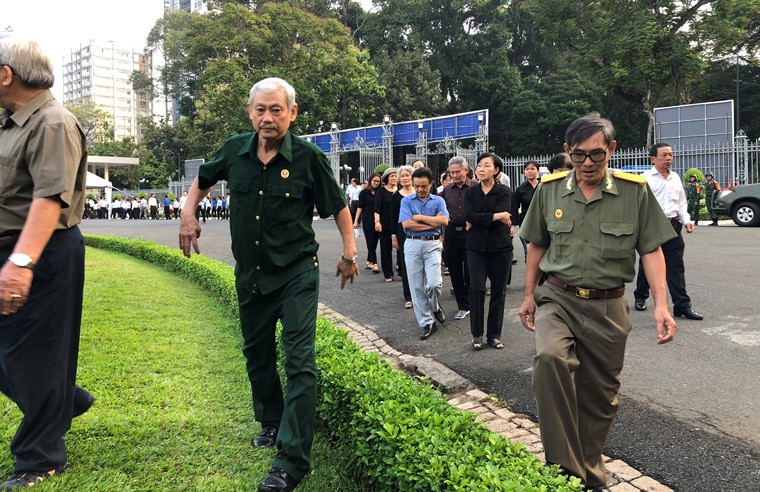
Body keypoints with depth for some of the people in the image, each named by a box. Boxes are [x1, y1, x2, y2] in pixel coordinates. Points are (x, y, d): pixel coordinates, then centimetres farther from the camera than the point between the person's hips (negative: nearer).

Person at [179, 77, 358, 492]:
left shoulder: (308, 158, -13)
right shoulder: (234, 151, -2)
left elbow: (338, 205, -2)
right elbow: (203, 178, 19)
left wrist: (349, 253, -4)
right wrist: (188, 213, 5)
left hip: (297, 274, -5)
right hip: (250, 273, 5)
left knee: (299, 362, -9)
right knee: (256, 352, 18)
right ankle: (271, 422, 41)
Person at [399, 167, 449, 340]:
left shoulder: (438, 200, 7)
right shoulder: (406, 201, 5)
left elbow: (444, 221, -10)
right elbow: (406, 224, -10)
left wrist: (419, 217, -9)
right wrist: (433, 222, -6)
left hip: (432, 244, -1)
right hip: (412, 245, 1)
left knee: (434, 283, -14)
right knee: (416, 286, 2)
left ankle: (434, 306, 20)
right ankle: (427, 323, 14)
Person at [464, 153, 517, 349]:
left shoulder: (504, 192, 0)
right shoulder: (470, 192, 7)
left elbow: (505, 216, -15)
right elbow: (469, 215, -9)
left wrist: (478, 220, -12)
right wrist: (495, 217, -16)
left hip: (500, 246, -1)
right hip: (476, 247, 1)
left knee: (498, 291, 4)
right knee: (476, 289, -7)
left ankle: (494, 335, 15)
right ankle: (477, 334, 5)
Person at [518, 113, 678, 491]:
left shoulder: (635, 191, -4)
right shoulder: (549, 189, 0)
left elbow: (651, 250, -1)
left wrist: (661, 304, -10)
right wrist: (529, 295, 11)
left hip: (608, 307, 0)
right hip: (558, 299, 0)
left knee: (600, 397, 10)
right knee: (549, 359, -30)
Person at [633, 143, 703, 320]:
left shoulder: (675, 178, 14)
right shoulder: (646, 178, -5)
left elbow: (681, 203, 20)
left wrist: (686, 220, 5)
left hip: (672, 225, 5)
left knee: (676, 267, 2)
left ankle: (682, 305, 3)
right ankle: (640, 297, 29)